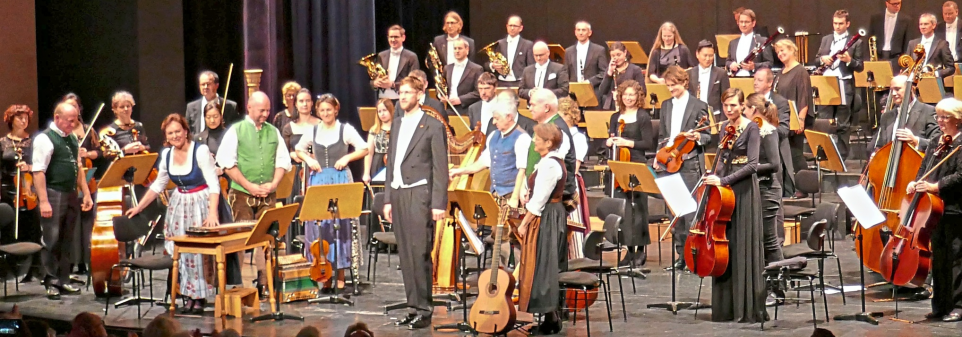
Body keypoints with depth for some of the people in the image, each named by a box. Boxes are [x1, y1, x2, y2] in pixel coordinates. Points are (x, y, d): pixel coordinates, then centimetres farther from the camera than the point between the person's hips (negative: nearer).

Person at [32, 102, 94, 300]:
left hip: (71, 196, 8)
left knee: (66, 241, 12)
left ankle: (63, 281, 18)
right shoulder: (45, 139, -11)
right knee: (52, 240, -3)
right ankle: (51, 283, 2)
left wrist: (86, 193, 14)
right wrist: (43, 201, -21)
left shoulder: (72, 139, 14)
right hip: (54, 195, -7)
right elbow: (38, 172, -16)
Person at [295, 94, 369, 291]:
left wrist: (347, 157, -9)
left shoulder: (345, 130, 1)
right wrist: (308, 160, 5)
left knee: (340, 227, -4)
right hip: (318, 181, 3)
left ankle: (340, 276, 1)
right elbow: (299, 149, 23)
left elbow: (364, 149, 2)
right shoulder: (312, 132, 10)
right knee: (318, 228, -1)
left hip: (340, 181, -3)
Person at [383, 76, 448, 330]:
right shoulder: (397, 126, 17)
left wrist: (438, 204, -12)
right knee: (405, 254, 6)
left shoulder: (433, 127, -3)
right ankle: (414, 307, 11)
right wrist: (388, 199, 13)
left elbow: (440, 169, -6)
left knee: (420, 253, -9)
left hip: (420, 194, -7)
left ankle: (424, 310, -5)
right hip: (398, 194, 7)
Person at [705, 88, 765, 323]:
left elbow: (752, 165, -14)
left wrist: (723, 180, -19)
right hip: (723, 188, 7)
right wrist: (713, 179, 5)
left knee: (745, 248, -5)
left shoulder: (751, 128, -7)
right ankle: (726, 306, 9)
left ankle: (750, 309, -1)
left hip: (744, 189, -7)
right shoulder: (725, 128, 13)